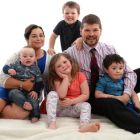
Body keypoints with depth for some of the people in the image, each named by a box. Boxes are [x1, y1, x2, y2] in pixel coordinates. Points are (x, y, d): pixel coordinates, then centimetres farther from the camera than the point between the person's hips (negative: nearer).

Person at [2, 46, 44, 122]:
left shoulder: (35, 69, 6)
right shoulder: (16, 65, 6)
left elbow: (39, 82, 6)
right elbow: (5, 67, 8)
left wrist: (36, 91, -8)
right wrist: (9, 70, -15)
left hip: (30, 91, 0)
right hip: (17, 89, 1)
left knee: (34, 99, -27)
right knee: (13, 93, -31)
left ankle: (35, 115, -20)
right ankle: (24, 103, -46)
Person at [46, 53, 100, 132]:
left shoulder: (80, 76, -5)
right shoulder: (57, 80, -4)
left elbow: (86, 95, -9)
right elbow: (62, 95, -23)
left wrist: (71, 101, -21)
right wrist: (65, 78, -20)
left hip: (75, 106, 0)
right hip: (60, 107, 0)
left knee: (86, 105, -29)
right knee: (52, 94, -26)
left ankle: (84, 126, -59)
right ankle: (52, 123, -39)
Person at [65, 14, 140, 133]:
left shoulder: (110, 49, 1)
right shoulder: (72, 52, -6)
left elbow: (128, 73, -4)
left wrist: (126, 94, -21)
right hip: (89, 96, -4)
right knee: (111, 104, -38)